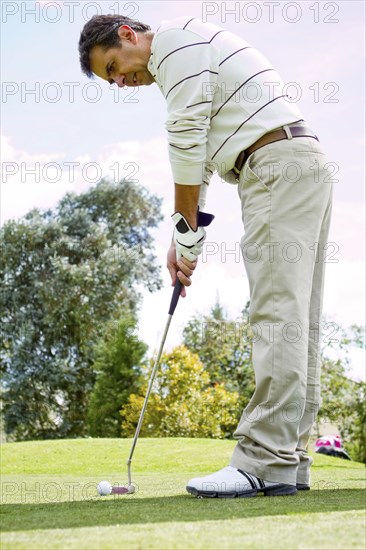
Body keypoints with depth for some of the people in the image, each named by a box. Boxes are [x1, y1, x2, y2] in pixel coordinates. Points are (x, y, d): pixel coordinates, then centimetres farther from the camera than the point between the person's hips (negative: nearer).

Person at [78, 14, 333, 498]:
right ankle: (289, 462, 6)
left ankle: (266, 462, -16)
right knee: (296, 322, 4)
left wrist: (186, 228, -7)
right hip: (301, 168, 10)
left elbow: (187, 137, -12)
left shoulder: (175, 37, -3)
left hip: (278, 160, -10)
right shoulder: (178, 70, 27)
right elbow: (198, 161, 25)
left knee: (278, 315, -15)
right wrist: (181, 239, 16)